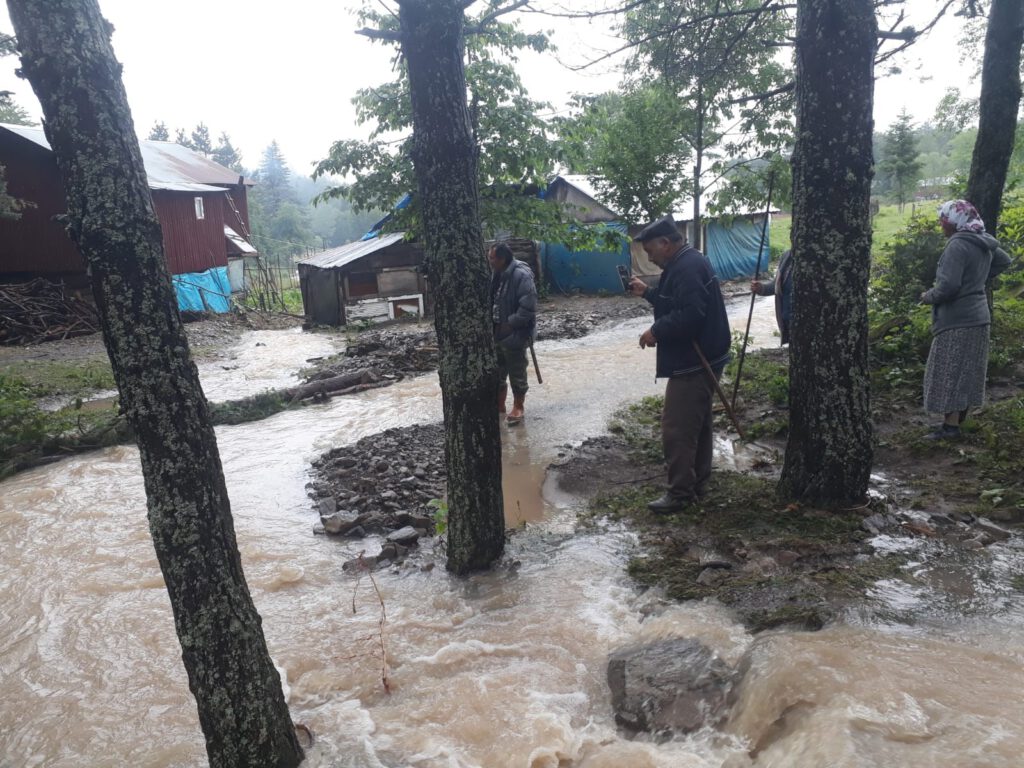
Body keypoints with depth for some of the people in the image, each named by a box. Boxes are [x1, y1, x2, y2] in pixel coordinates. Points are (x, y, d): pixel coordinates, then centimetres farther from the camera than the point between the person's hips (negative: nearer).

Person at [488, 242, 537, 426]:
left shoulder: (521, 275, -21)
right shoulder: (496, 274, 5)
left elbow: (528, 308, -24)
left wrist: (510, 324, -20)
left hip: (514, 335, -8)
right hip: (496, 334, 8)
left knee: (517, 374, 6)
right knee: (496, 372, 17)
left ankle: (518, 407, 21)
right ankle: (499, 405, 32)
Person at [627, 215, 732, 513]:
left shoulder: (688, 267, -20)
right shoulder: (686, 263, 16)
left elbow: (690, 314, -30)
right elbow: (675, 304, 25)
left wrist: (656, 331, -19)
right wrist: (647, 292, 17)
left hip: (692, 364, -11)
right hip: (699, 361, 11)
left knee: (676, 430, -6)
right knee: (697, 424, 17)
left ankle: (680, 492, 2)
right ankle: (697, 483, 28)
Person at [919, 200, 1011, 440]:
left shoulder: (957, 245, -20)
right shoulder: (984, 242, 9)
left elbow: (948, 285, -26)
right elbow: (1004, 261, 27)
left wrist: (928, 297, -8)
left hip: (958, 321, -9)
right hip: (978, 316, 9)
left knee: (950, 374, -3)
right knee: (967, 372, 15)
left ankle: (951, 425, 1)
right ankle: (959, 419, 24)